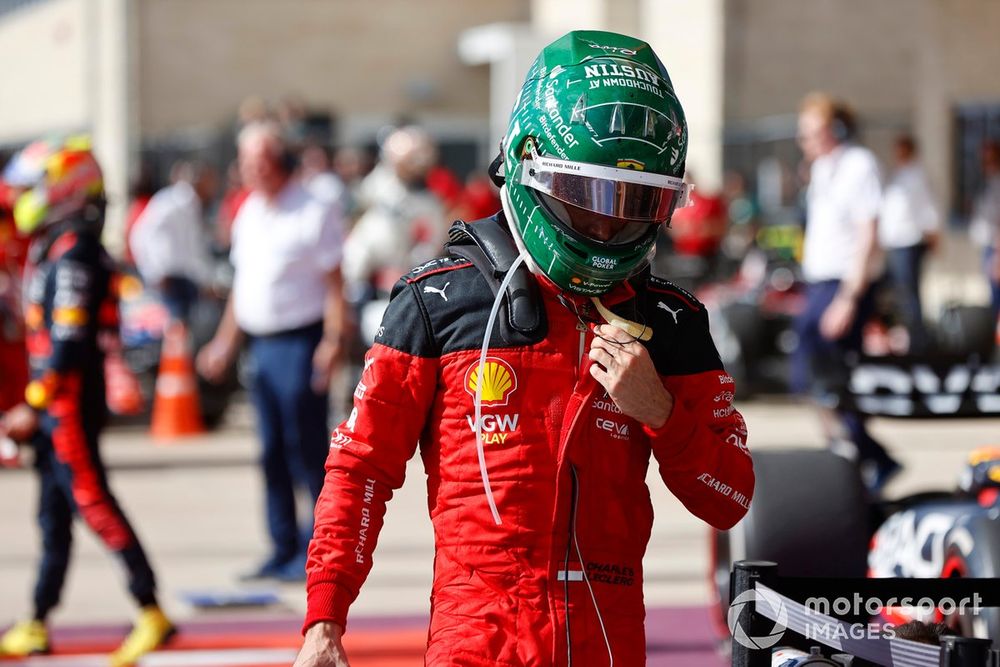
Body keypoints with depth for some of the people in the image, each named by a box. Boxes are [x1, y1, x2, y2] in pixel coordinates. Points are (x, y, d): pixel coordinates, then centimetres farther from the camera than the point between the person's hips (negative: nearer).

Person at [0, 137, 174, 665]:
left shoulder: (71, 255, -17)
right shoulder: (50, 250, 14)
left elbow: (69, 343, -21)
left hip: (71, 402, -10)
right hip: (56, 404, 10)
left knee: (93, 503, -10)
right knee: (54, 515, 13)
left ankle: (152, 615, -10)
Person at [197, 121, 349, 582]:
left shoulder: (313, 213, -8)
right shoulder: (249, 213, 14)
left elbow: (333, 283, -10)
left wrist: (333, 340, -18)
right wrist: (226, 341, 20)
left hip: (300, 343, -7)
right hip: (260, 344, 7)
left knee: (306, 448, -6)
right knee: (272, 451, 9)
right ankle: (284, 550, 16)